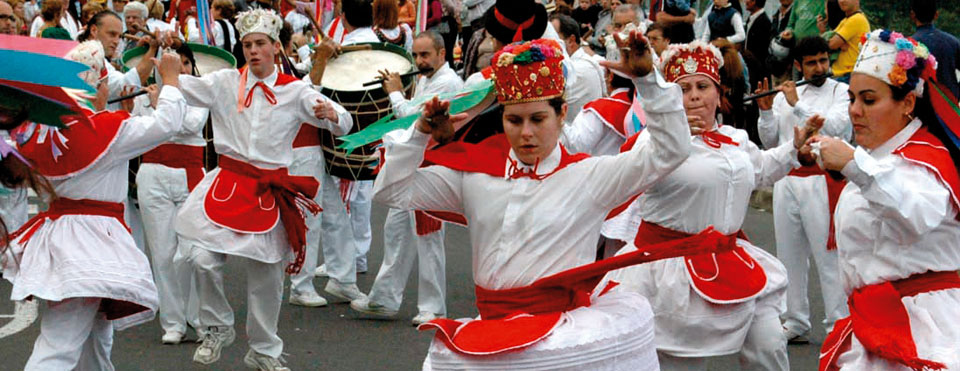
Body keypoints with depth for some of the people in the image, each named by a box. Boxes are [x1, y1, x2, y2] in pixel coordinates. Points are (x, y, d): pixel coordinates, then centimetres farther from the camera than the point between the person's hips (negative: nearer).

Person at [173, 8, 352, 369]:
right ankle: (217, 328, 10)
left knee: (266, 276, 8)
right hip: (227, 185, 0)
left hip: (269, 190, 0)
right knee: (202, 258, -16)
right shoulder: (226, 82, 3)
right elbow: (181, 85, -5)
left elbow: (343, 123, -5)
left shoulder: (295, 91, 1)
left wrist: (331, 114, -28)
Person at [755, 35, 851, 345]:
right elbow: (770, 142, 12)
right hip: (786, 178, 5)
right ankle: (795, 324, 16)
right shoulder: (784, 95, 15)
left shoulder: (842, 92, 3)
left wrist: (797, 105, -12)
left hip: (822, 181, -5)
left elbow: (833, 127, -15)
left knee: (828, 255, -7)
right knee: (790, 256, 8)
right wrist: (766, 111, -2)